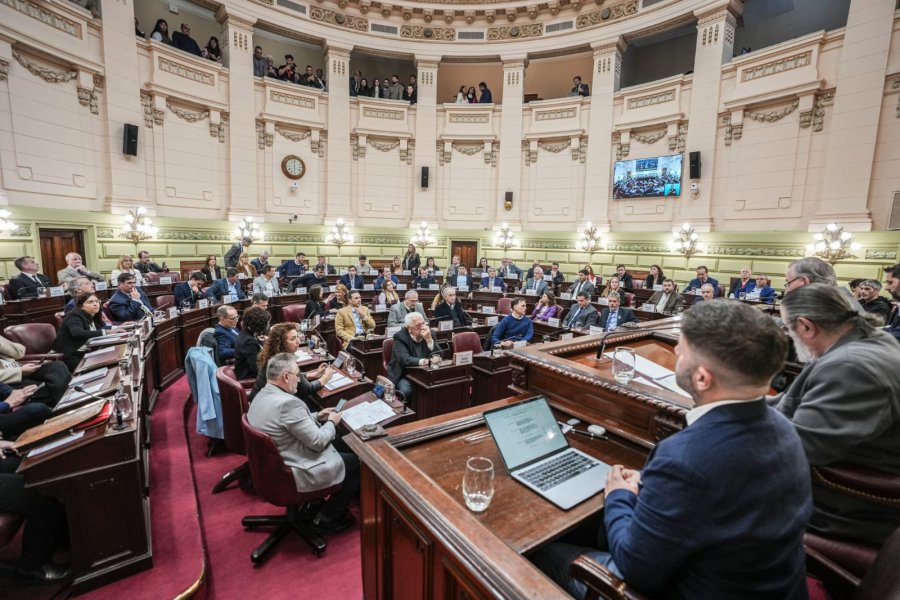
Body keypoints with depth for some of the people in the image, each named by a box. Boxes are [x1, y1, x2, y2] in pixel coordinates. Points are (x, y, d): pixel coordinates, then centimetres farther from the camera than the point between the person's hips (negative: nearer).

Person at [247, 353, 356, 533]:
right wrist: (331, 422, -7)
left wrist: (317, 417, 7)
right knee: (357, 462, 6)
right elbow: (318, 441, -24)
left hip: (276, 465, 10)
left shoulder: (261, 396, 0)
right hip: (296, 474, -10)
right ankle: (327, 517, 16)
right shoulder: (288, 402, -30)